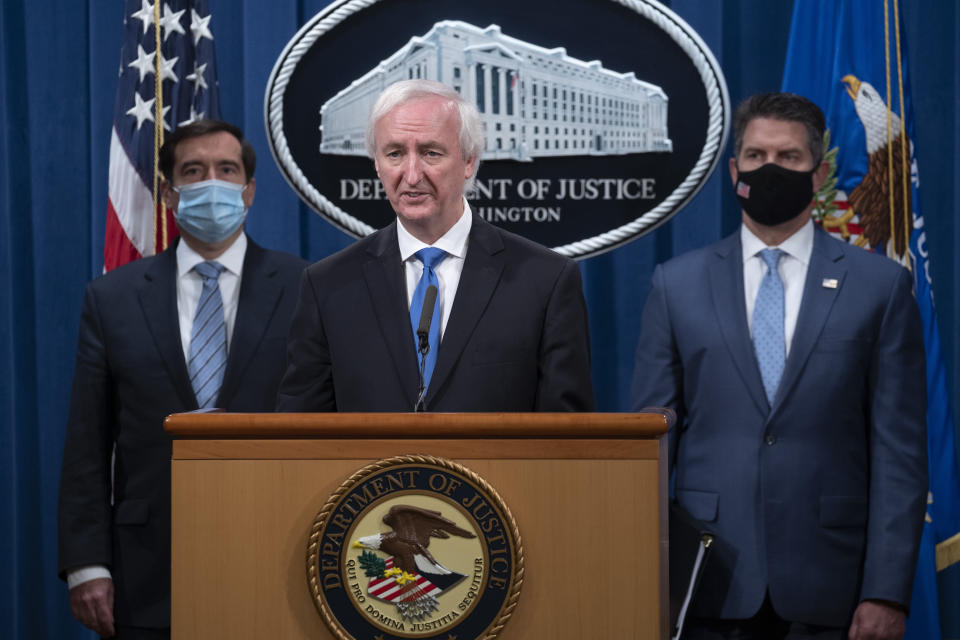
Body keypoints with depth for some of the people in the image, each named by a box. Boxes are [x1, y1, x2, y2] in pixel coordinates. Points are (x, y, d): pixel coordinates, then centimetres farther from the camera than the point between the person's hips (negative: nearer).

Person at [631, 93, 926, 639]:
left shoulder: (880, 285, 3)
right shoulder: (678, 285, 7)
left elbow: (899, 450, 0)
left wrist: (887, 593, -7)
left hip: (828, 593, -1)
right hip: (712, 589, 1)